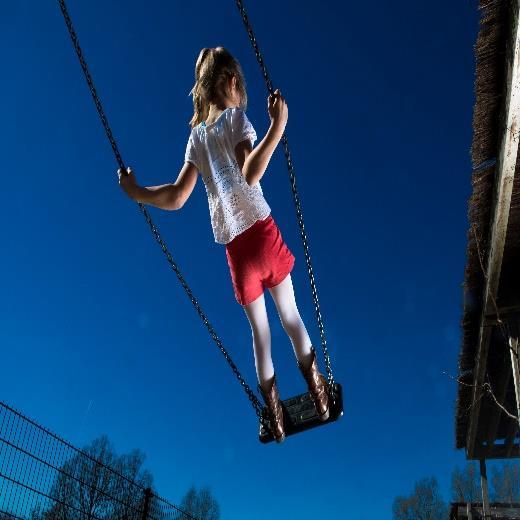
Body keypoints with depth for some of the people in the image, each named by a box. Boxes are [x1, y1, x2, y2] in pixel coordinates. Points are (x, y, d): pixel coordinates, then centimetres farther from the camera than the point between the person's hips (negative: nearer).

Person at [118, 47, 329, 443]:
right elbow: (251, 173, -21)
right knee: (290, 314, 11)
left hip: (235, 246, 4)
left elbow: (175, 199, 5)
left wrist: (136, 193, 18)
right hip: (262, 232, -3)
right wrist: (278, 126, -26)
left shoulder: (196, 135, 9)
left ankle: (273, 408, 23)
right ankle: (316, 388, 20)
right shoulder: (237, 117, -2)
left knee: (260, 330, 15)